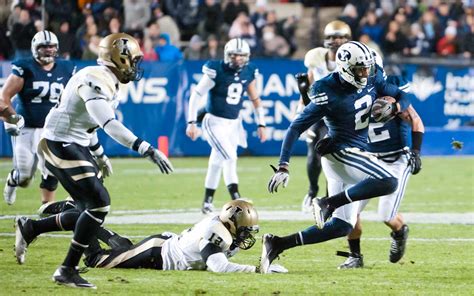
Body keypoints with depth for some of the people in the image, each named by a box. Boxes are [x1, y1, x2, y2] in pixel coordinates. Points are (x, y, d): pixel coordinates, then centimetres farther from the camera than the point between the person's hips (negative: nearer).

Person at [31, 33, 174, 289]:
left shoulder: (106, 80, 11)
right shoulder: (96, 80, -22)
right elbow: (109, 125, -33)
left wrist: (98, 156, 31)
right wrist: (147, 150, -38)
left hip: (74, 146, 10)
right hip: (61, 146, -10)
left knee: (90, 207, 14)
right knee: (99, 204, -15)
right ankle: (67, 270, -10)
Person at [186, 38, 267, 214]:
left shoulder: (248, 73, 1)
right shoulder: (216, 71, -16)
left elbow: (255, 99, 13)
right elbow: (196, 95, -12)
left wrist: (261, 124, 10)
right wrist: (191, 122, -16)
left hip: (233, 124, 5)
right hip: (215, 122, -5)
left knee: (217, 162, 13)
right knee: (230, 157, -19)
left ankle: (208, 202, 24)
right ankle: (237, 201, -22)